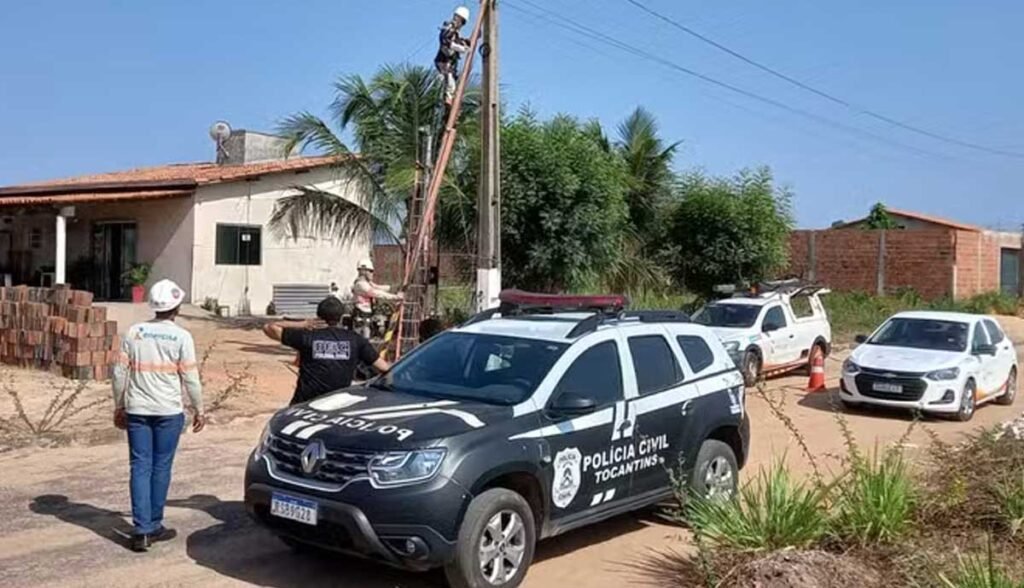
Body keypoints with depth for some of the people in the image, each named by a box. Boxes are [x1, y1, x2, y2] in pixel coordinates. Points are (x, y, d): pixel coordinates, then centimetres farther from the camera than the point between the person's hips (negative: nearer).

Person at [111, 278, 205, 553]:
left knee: (140, 467, 4)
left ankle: (141, 530, 1)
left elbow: (120, 373, 3)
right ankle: (154, 526, 16)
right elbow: (190, 378, -5)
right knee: (161, 468, 8)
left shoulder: (134, 332, 1)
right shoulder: (181, 337, -7)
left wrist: (119, 407, 15)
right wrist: (199, 410, 7)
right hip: (168, 412, -2)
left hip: (137, 410, 2)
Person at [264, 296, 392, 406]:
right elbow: (384, 368, 1)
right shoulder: (356, 340, 1)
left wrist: (301, 326, 13)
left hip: (305, 404, 0)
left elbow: (269, 328, 8)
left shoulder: (307, 336, 0)